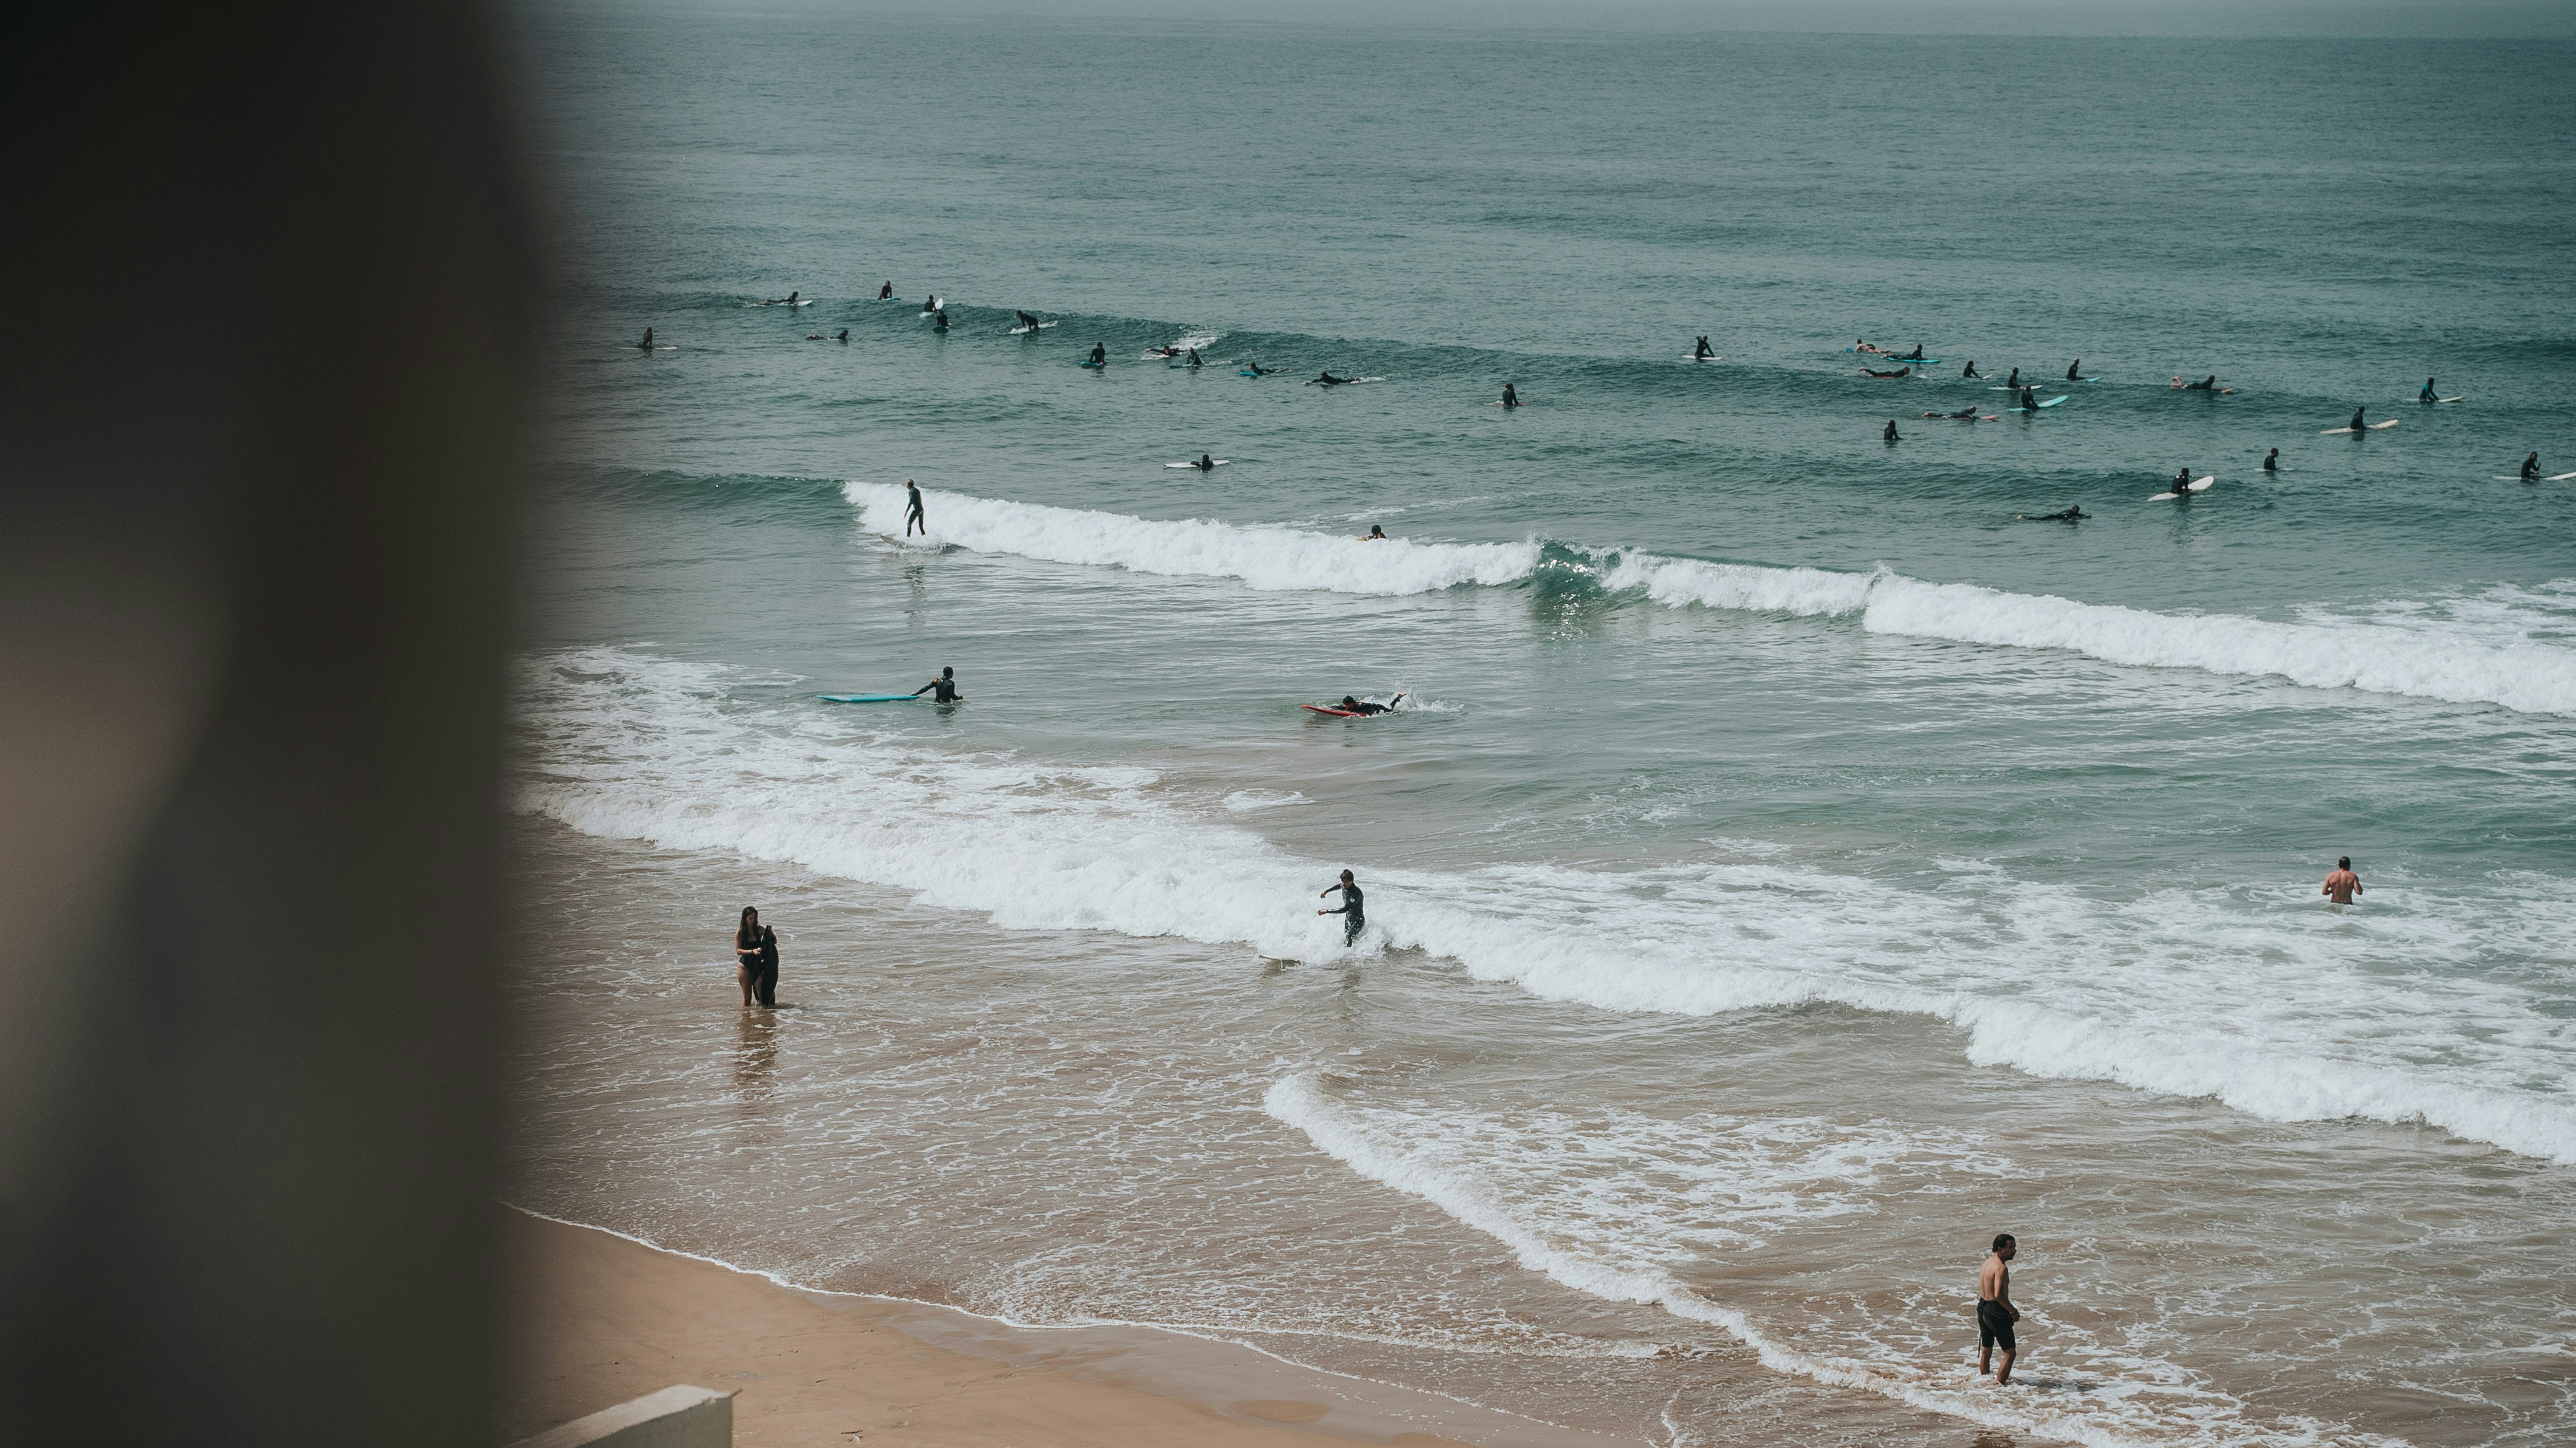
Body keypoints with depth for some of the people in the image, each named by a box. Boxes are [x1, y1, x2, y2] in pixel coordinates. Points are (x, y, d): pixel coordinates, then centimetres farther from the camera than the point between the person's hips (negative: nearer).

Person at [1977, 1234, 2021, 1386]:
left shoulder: (1989, 1262, 9)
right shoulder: (2001, 1268, -21)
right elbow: (1999, 1294, -31)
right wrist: (2014, 1311, -19)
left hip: (1983, 1307, 10)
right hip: (1996, 1311, -10)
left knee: (1986, 1350, 25)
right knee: (2010, 1353, -4)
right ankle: (1999, 1386, -8)